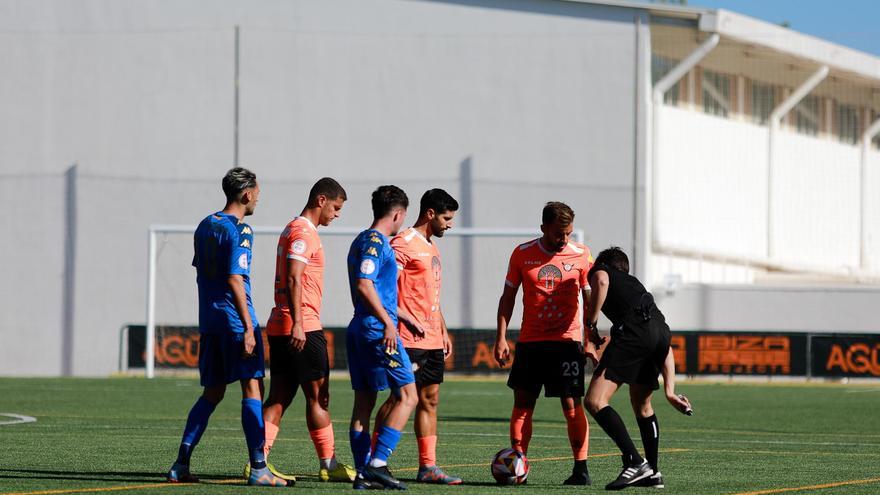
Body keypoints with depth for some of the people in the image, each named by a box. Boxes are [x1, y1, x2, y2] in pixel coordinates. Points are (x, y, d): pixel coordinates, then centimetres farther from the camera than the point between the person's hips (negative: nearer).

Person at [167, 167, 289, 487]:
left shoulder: (205, 226, 15)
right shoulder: (238, 231, -11)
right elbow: (234, 280, -18)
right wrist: (248, 328, -19)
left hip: (209, 321, 8)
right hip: (235, 322, -8)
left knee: (212, 393, 13)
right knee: (252, 388, -5)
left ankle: (181, 465, 8)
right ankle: (258, 469, -9)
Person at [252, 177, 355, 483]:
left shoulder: (293, 230, 20)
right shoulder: (304, 232, -11)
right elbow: (294, 279, -20)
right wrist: (297, 323, -26)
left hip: (280, 328, 10)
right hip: (303, 328, -10)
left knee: (279, 398, 5)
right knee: (318, 397, -2)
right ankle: (328, 465, 3)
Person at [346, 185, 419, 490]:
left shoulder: (362, 241, 19)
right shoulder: (376, 242, -11)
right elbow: (364, 285, -22)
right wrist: (388, 323, -24)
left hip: (359, 329, 10)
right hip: (378, 330, -10)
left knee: (364, 401, 8)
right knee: (407, 396, -7)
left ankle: (363, 473, 8)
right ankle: (377, 463, -15)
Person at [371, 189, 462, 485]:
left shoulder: (431, 247, 20)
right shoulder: (404, 244, -10)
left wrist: (443, 331, 22)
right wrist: (405, 319, -25)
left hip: (432, 340, 9)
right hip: (410, 339, -9)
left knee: (429, 400, 7)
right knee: (402, 397, -10)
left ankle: (428, 467, 8)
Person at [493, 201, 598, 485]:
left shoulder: (581, 255, 0)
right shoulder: (523, 254, 2)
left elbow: (590, 300, 5)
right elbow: (508, 298, 7)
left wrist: (590, 342, 0)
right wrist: (501, 338, 1)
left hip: (567, 341, -2)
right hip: (529, 341, 2)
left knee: (572, 404, -6)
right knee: (522, 403, 2)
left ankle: (581, 469, -4)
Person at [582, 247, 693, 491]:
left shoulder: (599, 271, 25)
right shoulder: (635, 283, 39)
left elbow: (601, 283, -6)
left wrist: (591, 324, 4)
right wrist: (670, 391, 29)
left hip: (633, 331, -7)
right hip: (661, 329, 7)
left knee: (595, 401, -9)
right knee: (641, 404, 28)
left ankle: (634, 462, -19)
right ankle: (652, 473, 31)